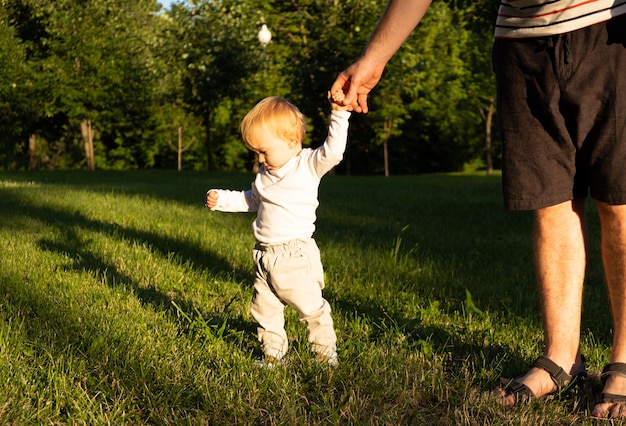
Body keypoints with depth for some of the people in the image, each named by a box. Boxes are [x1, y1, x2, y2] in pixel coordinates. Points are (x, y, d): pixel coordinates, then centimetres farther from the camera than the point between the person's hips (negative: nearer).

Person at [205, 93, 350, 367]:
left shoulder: (309, 165, -7)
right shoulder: (265, 175, 13)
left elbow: (333, 151, -23)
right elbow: (251, 200, 28)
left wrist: (339, 114, -28)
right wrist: (222, 199, 21)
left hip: (295, 255, -7)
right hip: (265, 256, 7)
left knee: (311, 306, -1)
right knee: (264, 309, 12)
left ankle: (326, 351, 17)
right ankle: (273, 353, 26)